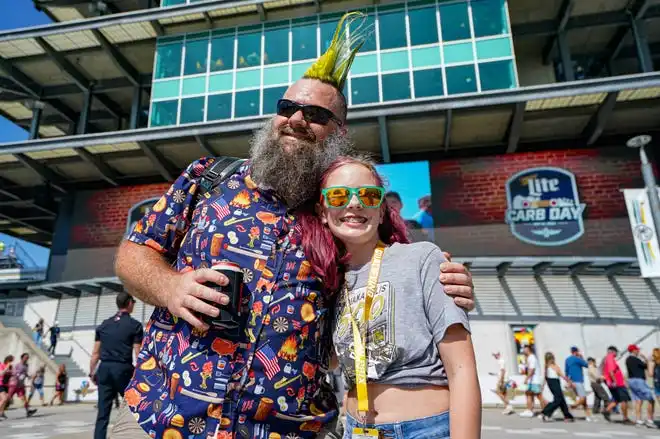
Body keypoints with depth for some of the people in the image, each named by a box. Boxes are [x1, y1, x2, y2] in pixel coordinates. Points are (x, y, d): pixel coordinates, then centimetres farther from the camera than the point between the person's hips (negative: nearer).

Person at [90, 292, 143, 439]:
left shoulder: (104, 324, 11)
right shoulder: (135, 325, -4)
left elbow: (95, 353, 10)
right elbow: (138, 354, -7)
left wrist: (92, 372, 19)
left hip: (105, 369, 4)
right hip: (123, 369, -4)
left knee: (103, 413, 8)